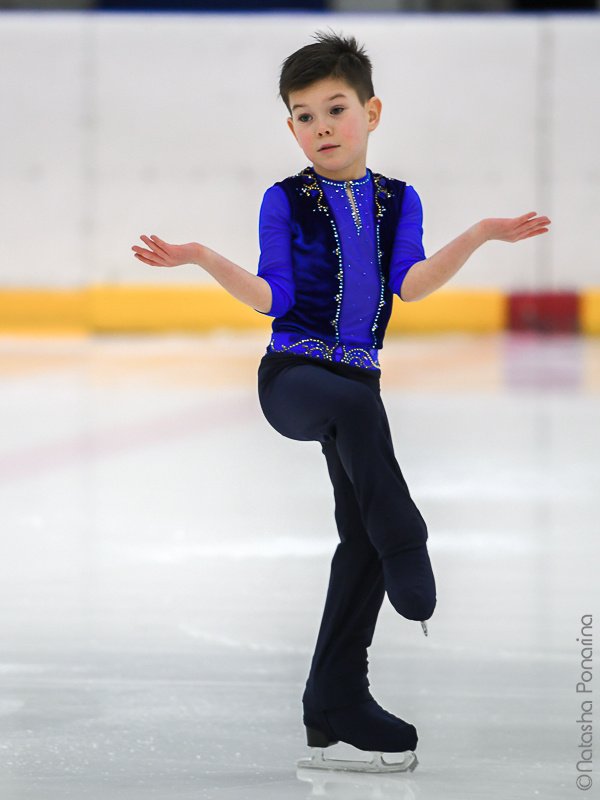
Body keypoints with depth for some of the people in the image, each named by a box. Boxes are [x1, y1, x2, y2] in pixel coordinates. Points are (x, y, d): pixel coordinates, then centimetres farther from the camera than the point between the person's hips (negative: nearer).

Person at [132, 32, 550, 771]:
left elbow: (410, 285, -5)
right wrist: (203, 260, -17)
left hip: (357, 375, 4)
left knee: (362, 540, 1)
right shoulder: (286, 202, 1)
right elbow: (272, 298, -4)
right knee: (355, 406, -40)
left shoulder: (398, 202, 9)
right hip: (291, 374, -4)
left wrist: (478, 237, -15)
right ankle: (406, 549, -34)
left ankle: (336, 701, 8)